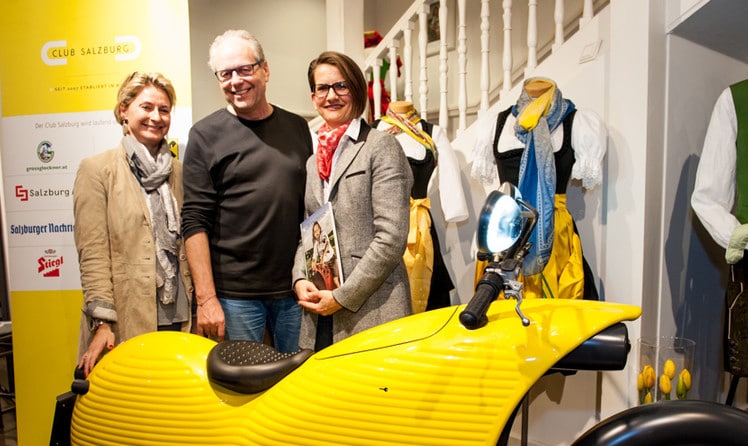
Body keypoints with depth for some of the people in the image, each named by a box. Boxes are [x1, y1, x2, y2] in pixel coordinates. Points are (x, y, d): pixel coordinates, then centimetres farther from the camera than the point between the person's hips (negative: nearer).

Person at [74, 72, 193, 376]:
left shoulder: (179, 171, 11)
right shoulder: (97, 169, -1)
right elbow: (92, 253, -7)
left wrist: (199, 305, 9)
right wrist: (102, 323, -12)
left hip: (177, 317, 4)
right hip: (125, 321, -3)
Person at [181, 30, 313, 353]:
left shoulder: (297, 127, 9)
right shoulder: (206, 135, -2)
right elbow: (195, 222, -6)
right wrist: (206, 298, -12)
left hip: (293, 290, 4)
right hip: (234, 294, -3)